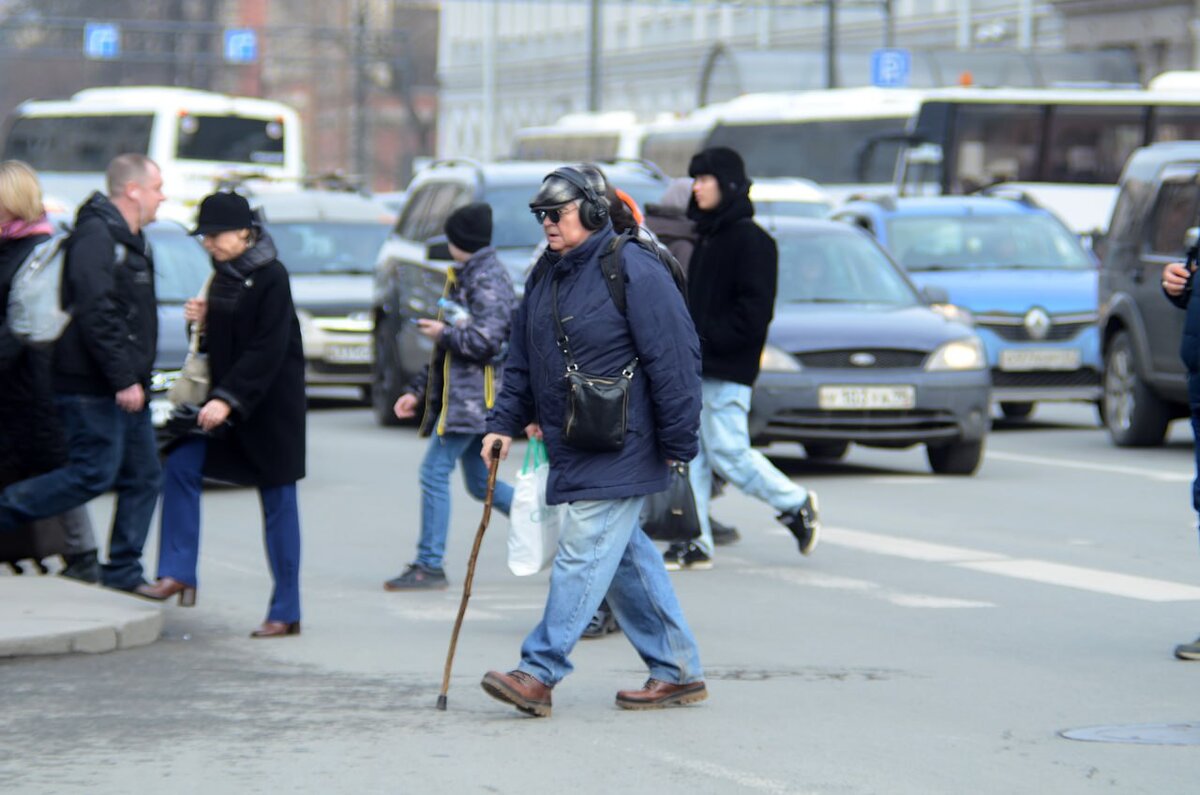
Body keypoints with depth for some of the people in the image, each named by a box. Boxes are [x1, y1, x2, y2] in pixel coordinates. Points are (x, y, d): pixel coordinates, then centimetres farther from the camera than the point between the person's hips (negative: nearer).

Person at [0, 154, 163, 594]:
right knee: (95, 473, -12)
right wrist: (123, 378, -24)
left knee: (143, 476, 8)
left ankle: (123, 572, 12)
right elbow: (95, 314, -23)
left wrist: (135, 377, 17)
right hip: (92, 387, -10)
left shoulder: (129, 240, 18)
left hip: (122, 386, 10)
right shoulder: (96, 236, -15)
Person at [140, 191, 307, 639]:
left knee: (277, 503, -2)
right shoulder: (223, 275, 9)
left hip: (272, 406, -8)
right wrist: (203, 320, -2)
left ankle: (286, 613, 4)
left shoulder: (270, 277, -15)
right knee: (181, 464, -8)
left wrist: (228, 399, -27)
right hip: (226, 400, 8)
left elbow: (268, 350, -22)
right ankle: (178, 573, -4)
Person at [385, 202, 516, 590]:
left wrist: (443, 333, -9)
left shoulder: (488, 280, -12)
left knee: (434, 471, -10)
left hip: (474, 395, -10)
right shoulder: (465, 278, 20)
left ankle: (429, 565, -8)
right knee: (479, 482, 12)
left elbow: (486, 340, -24)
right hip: (459, 393, 10)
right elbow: (449, 350, 26)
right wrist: (418, 391, 23)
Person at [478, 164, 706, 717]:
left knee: (583, 554, -10)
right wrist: (505, 422, 10)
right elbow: (523, 359, 20)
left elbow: (675, 359, -15)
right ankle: (677, 671, 19)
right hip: (572, 447, 9)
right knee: (625, 558, 11)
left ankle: (539, 674, -12)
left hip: (620, 452, -9)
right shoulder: (546, 276, 12)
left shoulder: (633, 271, -13)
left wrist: (678, 444, -15)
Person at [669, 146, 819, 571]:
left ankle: (796, 505, 11)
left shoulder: (750, 240, -11)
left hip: (728, 370, -9)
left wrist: (706, 340, -19)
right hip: (695, 367, 9)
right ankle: (694, 542, 6)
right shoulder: (708, 237, 17)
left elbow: (754, 311, -17)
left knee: (728, 453, -7)